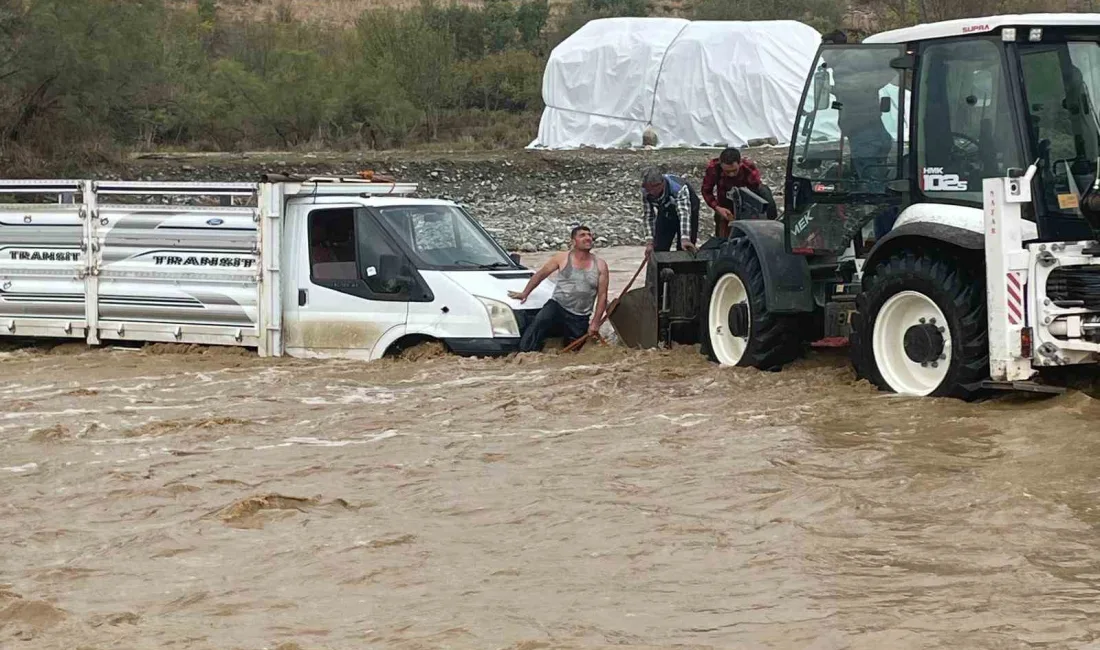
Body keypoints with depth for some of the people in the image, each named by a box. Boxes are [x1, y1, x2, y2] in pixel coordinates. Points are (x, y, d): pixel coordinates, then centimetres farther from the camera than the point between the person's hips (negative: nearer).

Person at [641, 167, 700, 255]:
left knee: (683, 249, -10)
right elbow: (649, 216, -15)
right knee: (659, 249, -2)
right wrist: (651, 241, -21)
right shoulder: (646, 192, -25)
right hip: (665, 213, 4)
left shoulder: (679, 189, -40)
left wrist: (685, 239, -62)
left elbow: (684, 213, -49)